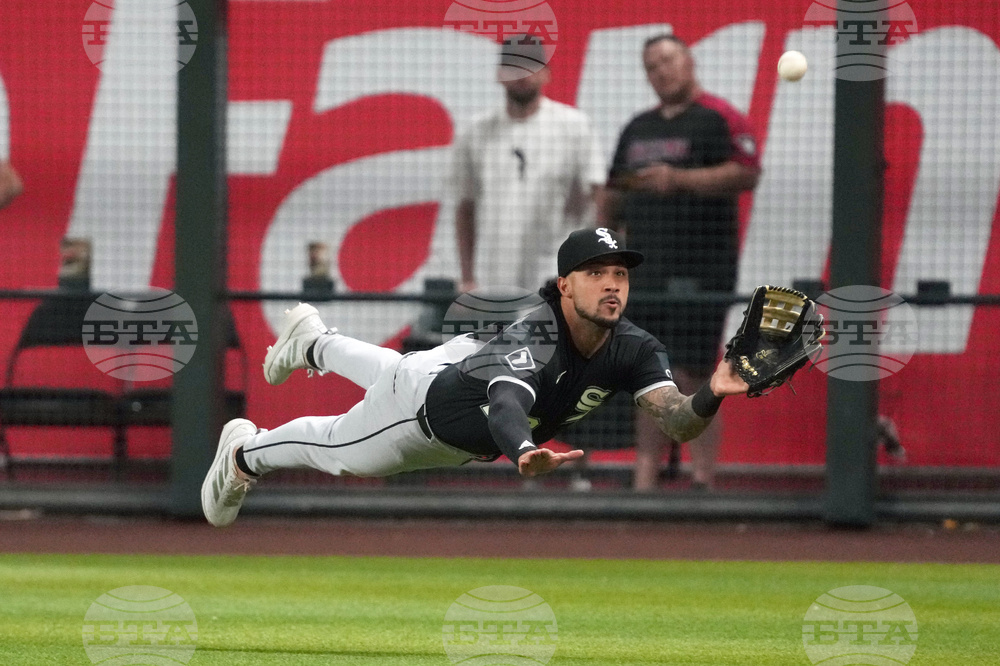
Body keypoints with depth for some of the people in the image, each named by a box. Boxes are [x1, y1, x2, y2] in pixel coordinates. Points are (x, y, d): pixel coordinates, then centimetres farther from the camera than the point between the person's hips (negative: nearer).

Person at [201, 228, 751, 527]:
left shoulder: (632, 350, -32)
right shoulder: (531, 338, -48)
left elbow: (678, 423, -43)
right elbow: (505, 409, -66)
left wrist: (711, 396, -66)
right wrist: (525, 454, -89)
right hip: (428, 405, -6)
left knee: (389, 376, 38)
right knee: (338, 448, 23)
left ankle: (313, 342, 69)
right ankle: (243, 452, 54)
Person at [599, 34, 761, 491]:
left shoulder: (718, 119, -3)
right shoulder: (638, 128, 20)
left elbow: (746, 174, -16)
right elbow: (614, 194, 27)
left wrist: (679, 180, -20)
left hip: (699, 271, -7)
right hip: (646, 273, 7)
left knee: (691, 377, -10)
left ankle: (702, 479, -8)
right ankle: (644, 483, 11)